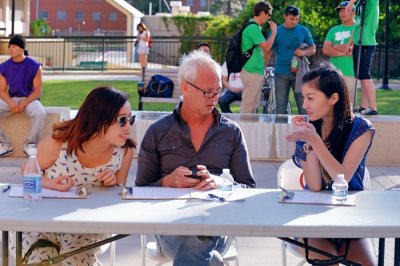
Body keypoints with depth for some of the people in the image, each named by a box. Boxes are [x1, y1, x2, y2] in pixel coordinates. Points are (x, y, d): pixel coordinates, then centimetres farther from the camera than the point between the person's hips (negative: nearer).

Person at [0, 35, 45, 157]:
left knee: (40, 114, -35)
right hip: (11, 99, 3)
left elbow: (37, 91, -7)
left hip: (29, 99, -3)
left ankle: (30, 144, -14)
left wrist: (24, 104, -21)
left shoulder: (34, 66, -10)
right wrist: (11, 104, -18)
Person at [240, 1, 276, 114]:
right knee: (247, 105, -7)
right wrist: (274, 31, -6)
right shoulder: (253, 28, -15)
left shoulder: (255, 27, 16)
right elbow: (266, 47, -18)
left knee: (254, 104, 13)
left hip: (257, 72, 10)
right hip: (251, 72, -10)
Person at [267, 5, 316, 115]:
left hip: (299, 72, 1)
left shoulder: (304, 31, 6)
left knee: (303, 104, 0)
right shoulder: (276, 31, 3)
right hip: (281, 73, -1)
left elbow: (313, 49, 9)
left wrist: (304, 52, -13)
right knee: (281, 106, 3)